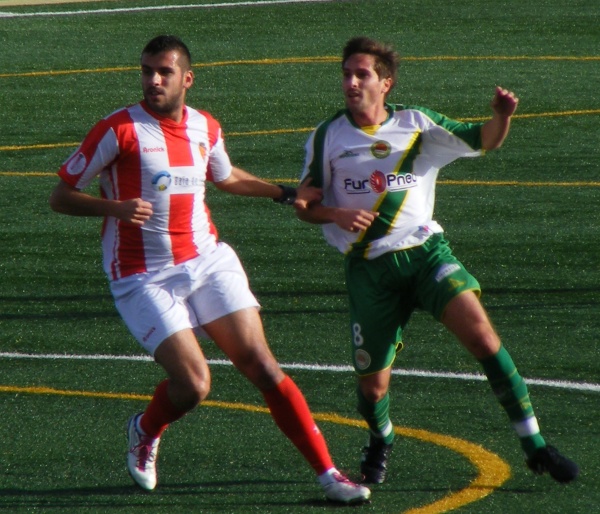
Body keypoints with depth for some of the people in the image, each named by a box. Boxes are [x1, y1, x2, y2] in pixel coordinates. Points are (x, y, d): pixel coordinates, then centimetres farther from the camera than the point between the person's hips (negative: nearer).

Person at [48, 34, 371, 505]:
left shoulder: (205, 128, 7)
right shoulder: (120, 129, -10)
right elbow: (61, 196, -8)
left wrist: (287, 194, 23)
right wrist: (116, 207, -24)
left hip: (208, 261, 4)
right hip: (144, 279, -4)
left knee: (262, 366, -6)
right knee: (193, 385, -15)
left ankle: (328, 474, -2)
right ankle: (145, 431, 19)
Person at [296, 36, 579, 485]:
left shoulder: (416, 124, 6)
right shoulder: (327, 137, 4)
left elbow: (484, 141, 9)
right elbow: (305, 206, 8)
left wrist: (502, 116, -14)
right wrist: (338, 215, -14)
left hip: (425, 250, 0)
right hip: (370, 267, 0)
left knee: (481, 333, -21)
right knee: (373, 384, -2)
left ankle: (535, 446, -15)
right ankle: (380, 442, 35)